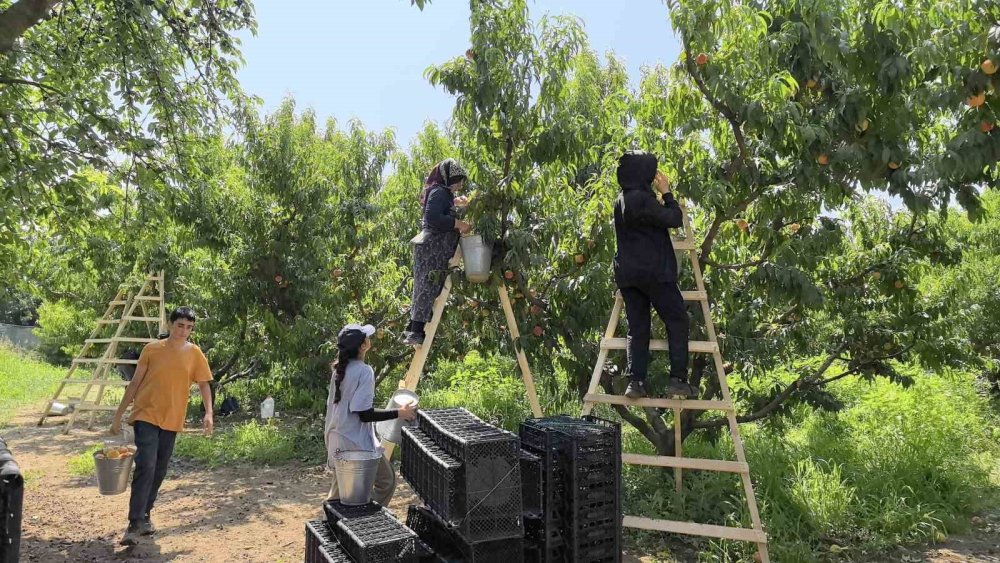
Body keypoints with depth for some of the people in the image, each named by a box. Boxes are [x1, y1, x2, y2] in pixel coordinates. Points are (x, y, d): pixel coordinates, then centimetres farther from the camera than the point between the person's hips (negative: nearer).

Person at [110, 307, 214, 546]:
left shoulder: (194, 353, 1)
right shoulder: (152, 349, -2)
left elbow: (203, 384, 5)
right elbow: (134, 383, 3)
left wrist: (208, 413, -8)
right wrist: (118, 415, 3)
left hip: (171, 420, 3)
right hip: (146, 416, -3)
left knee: (159, 471, 10)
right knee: (145, 466, -16)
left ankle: (144, 516, 27)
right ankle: (135, 524, -12)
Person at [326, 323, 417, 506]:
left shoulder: (340, 369, 6)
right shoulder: (364, 371, -18)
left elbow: (333, 404, 13)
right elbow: (365, 414, -21)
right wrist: (398, 413, -14)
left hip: (337, 441, 8)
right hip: (357, 443, -8)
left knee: (340, 488, 18)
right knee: (386, 480, 8)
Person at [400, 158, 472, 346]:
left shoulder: (443, 193, 22)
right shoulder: (439, 192, -10)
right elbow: (433, 218, -23)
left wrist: (455, 203, 23)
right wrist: (458, 224, -18)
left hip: (435, 248, 10)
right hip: (432, 248, -10)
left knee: (424, 290, 10)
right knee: (428, 289, -12)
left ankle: (411, 330, 14)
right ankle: (416, 332, -14)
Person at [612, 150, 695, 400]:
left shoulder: (621, 199, 13)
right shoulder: (641, 198, -14)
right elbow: (674, 220, -11)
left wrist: (659, 195, 18)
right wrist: (666, 192, 1)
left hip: (626, 273, 8)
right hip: (652, 271, -8)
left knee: (637, 327, 8)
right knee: (677, 320, 3)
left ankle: (635, 381, 2)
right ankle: (678, 379, 0)